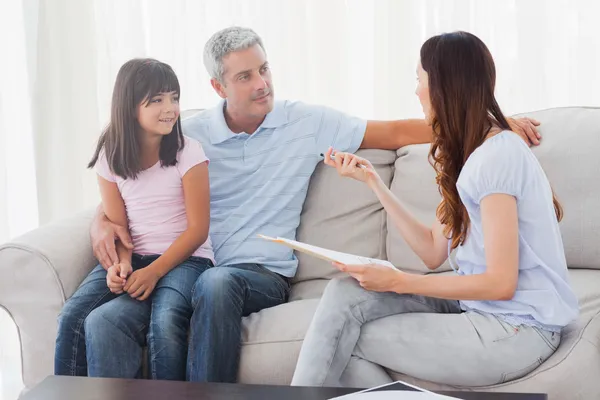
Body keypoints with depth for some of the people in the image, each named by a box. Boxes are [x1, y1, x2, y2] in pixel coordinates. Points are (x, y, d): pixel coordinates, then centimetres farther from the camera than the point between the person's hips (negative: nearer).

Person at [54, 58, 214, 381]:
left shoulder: (188, 153, -5)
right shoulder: (110, 159, 5)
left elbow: (198, 229, -6)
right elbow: (117, 226, 7)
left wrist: (154, 272, -17)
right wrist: (121, 264, -15)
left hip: (183, 258, -4)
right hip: (133, 259, 4)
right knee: (71, 319, -23)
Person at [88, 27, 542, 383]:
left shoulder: (308, 122, 7)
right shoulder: (188, 135, 9)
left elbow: (396, 132, 8)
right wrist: (103, 221, -9)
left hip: (263, 275, -1)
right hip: (190, 270, 1)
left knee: (218, 283, -39)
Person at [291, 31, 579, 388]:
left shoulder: (497, 155, -17)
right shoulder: (469, 152, 13)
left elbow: (501, 283, -18)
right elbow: (434, 253, 9)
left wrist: (399, 282, -16)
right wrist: (373, 181, 10)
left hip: (517, 329, -8)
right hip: (480, 307, 8)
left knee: (347, 339, -11)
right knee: (346, 294, -10)